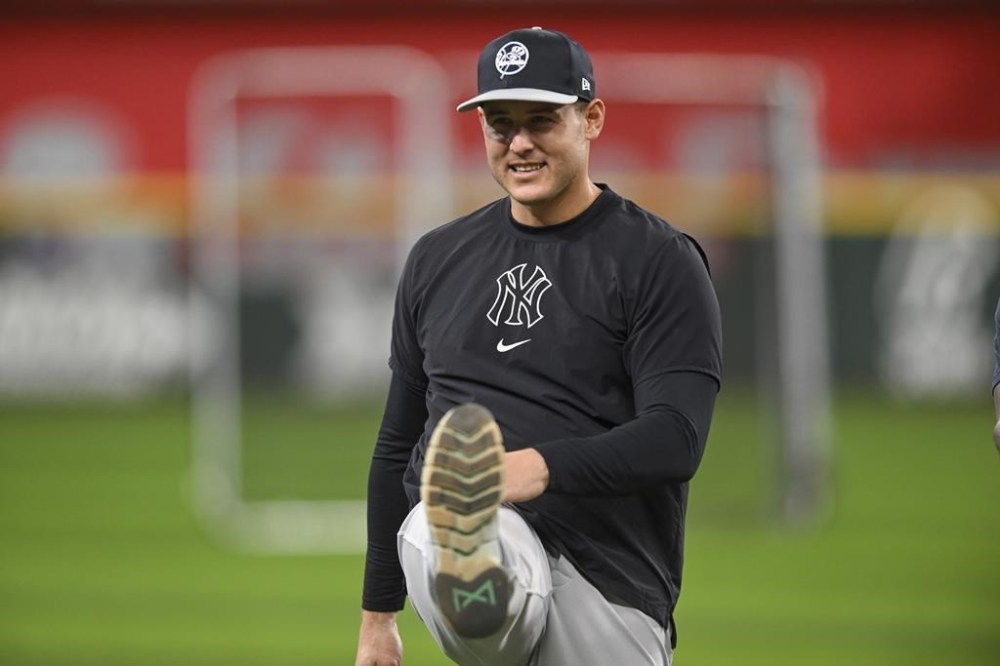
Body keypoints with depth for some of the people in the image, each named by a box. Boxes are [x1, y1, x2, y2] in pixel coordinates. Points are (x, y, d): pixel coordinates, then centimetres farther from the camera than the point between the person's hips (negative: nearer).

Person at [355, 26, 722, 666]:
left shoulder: (659, 260, 2)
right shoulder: (439, 259, 19)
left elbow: (676, 440, -11)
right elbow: (399, 442, 27)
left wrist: (542, 466, -29)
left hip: (610, 577, -1)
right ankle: (471, 572, -68)